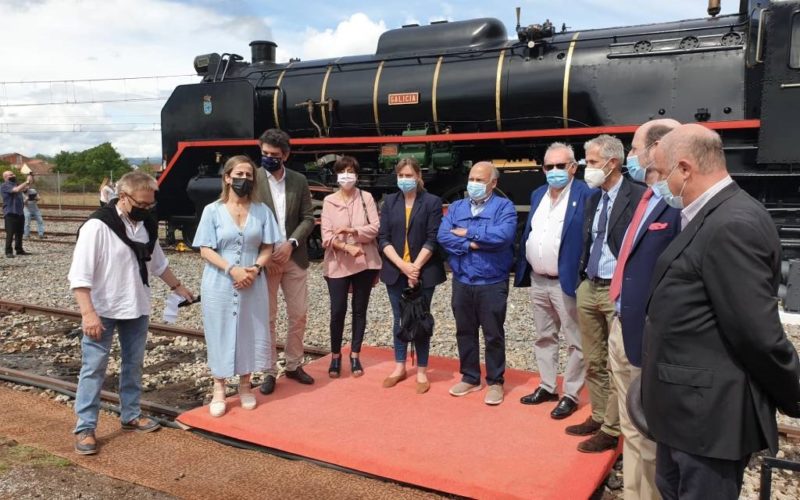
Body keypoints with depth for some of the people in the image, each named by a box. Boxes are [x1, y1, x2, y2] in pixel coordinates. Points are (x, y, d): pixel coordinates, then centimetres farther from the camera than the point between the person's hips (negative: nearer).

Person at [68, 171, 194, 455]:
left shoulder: (147, 225, 2)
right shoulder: (98, 226, -19)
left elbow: (158, 262, 19)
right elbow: (79, 275, -20)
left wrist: (177, 287, 24)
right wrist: (88, 313, -24)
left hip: (137, 309, 6)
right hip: (103, 311, -6)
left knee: (133, 364, 15)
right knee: (94, 368, 1)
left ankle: (130, 416, 29)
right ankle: (85, 428, 12)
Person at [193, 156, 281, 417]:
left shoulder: (262, 211, 4)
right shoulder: (212, 210, -3)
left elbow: (267, 248, 4)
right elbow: (206, 250, -6)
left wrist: (255, 268, -15)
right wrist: (232, 270, -19)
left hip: (253, 284, 2)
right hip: (220, 284, -2)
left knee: (250, 334, 8)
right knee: (220, 335, 4)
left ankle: (245, 386, 24)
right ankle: (219, 390, 16)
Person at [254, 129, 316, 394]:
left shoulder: (299, 181, 5)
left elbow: (308, 218, 4)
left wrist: (291, 244, -11)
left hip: (294, 257, 3)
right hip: (263, 258, -3)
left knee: (299, 314, 9)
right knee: (266, 317, 4)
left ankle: (293, 365, 26)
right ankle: (269, 371, 16)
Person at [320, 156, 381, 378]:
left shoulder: (366, 197, 2)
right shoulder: (329, 201, 1)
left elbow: (376, 227, -6)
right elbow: (326, 236, -6)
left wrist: (352, 230, -18)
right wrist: (347, 247, -19)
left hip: (365, 262, 1)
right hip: (338, 264, -1)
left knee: (360, 310, 8)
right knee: (338, 311, -1)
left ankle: (355, 355, 20)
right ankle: (335, 356, 17)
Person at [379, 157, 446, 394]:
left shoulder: (432, 202, -3)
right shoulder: (390, 201, 6)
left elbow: (432, 240, -8)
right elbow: (383, 239, 0)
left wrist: (415, 267, -15)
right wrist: (402, 266, -12)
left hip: (423, 272, -3)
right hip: (395, 272, 3)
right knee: (399, 320, 12)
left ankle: (422, 371, 15)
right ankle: (400, 366, 25)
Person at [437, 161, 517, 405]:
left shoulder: (504, 206, -4)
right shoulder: (456, 207, 9)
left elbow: (503, 235, -23)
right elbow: (443, 236, -6)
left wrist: (468, 233, -14)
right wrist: (474, 244, -18)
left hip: (492, 283, -4)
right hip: (461, 282, 4)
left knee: (493, 335, 6)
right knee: (465, 332, 14)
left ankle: (495, 382, 20)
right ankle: (470, 377, 29)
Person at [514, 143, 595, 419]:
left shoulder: (586, 195, -11)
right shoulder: (538, 195, 11)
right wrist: (523, 272, 11)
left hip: (567, 282, -7)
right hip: (538, 281, 7)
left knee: (574, 342, 5)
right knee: (544, 338, 18)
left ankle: (570, 395, 18)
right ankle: (546, 386, 32)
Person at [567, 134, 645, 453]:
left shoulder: (637, 196, -12)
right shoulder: (593, 199, 13)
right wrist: (582, 276, 12)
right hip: (589, 288, 8)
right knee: (593, 361, 17)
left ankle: (612, 429, 14)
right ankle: (598, 417, 31)